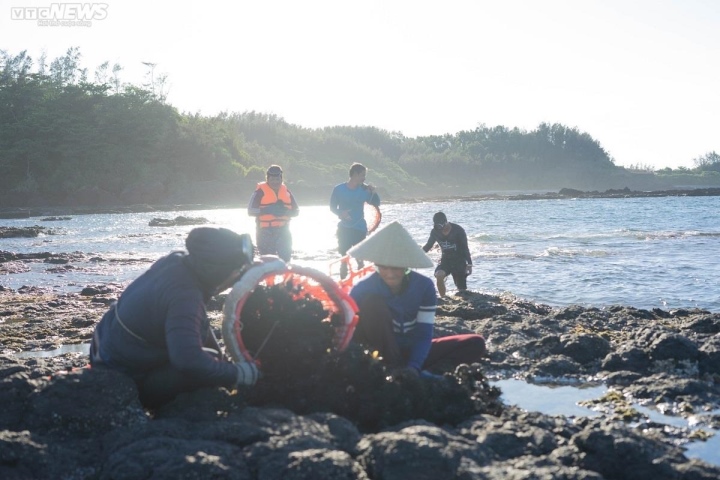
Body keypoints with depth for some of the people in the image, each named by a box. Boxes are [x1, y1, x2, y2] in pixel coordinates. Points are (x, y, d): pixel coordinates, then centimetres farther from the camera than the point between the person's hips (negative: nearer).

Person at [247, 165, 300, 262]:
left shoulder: (286, 191, 12)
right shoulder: (261, 191, -2)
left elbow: (296, 211, 13)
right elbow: (250, 211, -8)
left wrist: (286, 211, -9)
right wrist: (267, 210, -21)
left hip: (283, 231, 4)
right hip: (265, 232, -4)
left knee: (285, 259, -4)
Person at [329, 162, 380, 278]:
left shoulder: (364, 189, 2)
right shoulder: (339, 189, -4)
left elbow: (376, 204, 5)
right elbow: (332, 207, 0)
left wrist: (373, 193, -14)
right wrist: (341, 213, -20)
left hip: (360, 228, 2)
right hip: (344, 228, -2)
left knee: (360, 259, 2)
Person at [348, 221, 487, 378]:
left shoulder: (424, 286, -11)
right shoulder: (363, 289, -18)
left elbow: (423, 334, -14)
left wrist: (413, 367, -30)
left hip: (411, 352, 3)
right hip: (380, 355, -3)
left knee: (475, 344, -12)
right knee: (373, 303, -29)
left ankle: (415, 373, -27)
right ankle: (393, 370, -27)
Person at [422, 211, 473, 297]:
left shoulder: (458, 230, -14)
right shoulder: (435, 231, -6)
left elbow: (465, 248, -8)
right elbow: (428, 245, 7)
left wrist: (469, 264, -11)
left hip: (459, 261, -2)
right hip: (445, 260, 2)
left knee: (462, 290, -2)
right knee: (438, 275, -28)